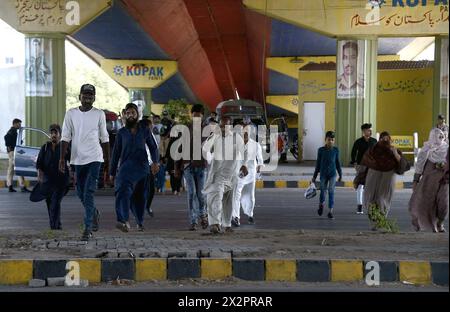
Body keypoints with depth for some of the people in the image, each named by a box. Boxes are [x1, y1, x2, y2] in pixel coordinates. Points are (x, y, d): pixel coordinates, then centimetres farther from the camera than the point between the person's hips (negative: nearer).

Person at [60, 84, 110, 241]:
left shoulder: (99, 114, 1)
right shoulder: (71, 114, 3)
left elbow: (104, 138, 7)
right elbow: (65, 137, 2)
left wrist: (107, 160, 8)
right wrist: (62, 158, -6)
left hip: (94, 158, -3)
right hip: (77, 159, 3)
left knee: (88, 193, -11)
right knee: (80, 192, 13)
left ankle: (88, 228, -10)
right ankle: (94, 214, 39)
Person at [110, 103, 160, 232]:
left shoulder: (145, 130, 8)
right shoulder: (122, 132, 9)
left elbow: (153, 147, 12)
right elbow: (116, 153, 12)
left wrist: (155, 162, -7)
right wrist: (112, 172, 12)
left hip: (142, 167, 1)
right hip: (126, 167, -1)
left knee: (140, 196, 7)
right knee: (123, 192, -22)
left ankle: (140, 222, 24)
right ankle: (124, 221, -34)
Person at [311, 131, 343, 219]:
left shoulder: (336, 150, 1)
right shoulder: (321, 150, -1)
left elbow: (337, 163, 9)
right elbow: (318, 164, 5)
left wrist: (340, 174, 10)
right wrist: (314, 176, 7)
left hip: (332, 174, 0)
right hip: (323, 174, 0)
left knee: (331, 192, -4)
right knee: (323, 190, 10)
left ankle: (330, 211, -1)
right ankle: (321, 205, 39)